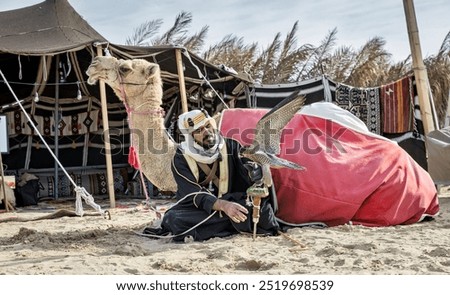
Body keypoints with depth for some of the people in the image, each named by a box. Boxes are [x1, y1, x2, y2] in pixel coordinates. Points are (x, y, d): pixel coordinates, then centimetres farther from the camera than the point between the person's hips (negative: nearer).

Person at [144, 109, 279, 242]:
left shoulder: (231, 146, 0)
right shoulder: (181, 160, -5)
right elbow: (195, 195, -18)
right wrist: (223, 206, -35)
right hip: (198, 209, -1)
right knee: (174, 219, -32)